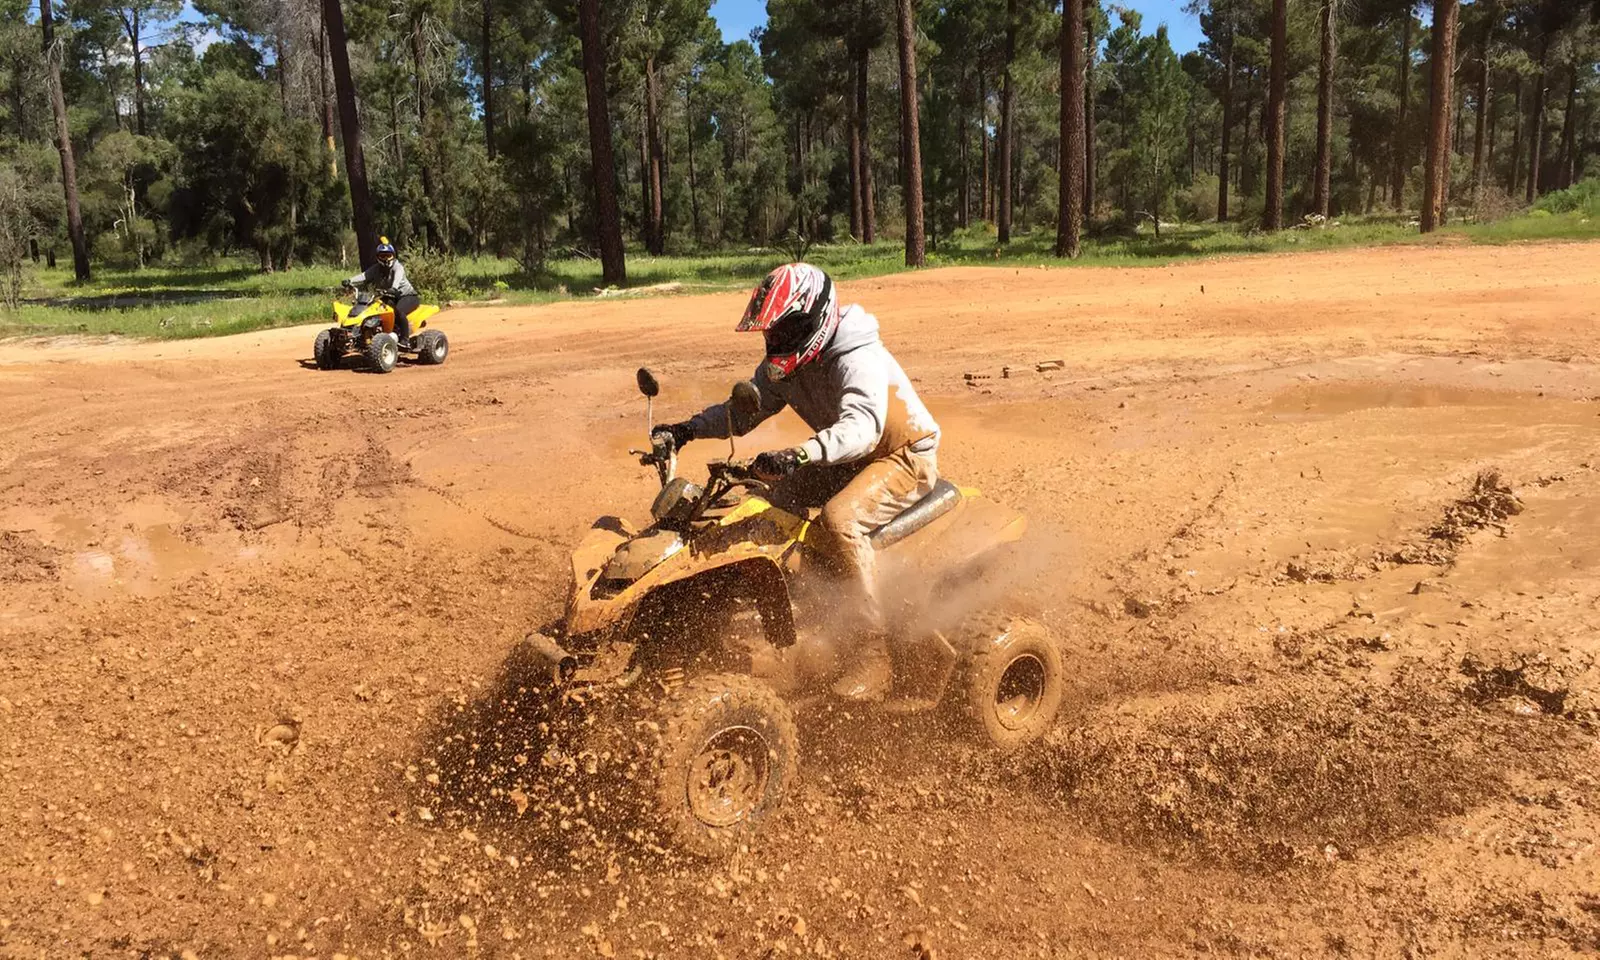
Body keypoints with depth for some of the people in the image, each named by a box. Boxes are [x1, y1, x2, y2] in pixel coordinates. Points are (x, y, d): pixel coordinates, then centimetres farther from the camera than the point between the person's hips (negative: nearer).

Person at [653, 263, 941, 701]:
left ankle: (876, 651, -30)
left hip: (905, 456, -9)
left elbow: (862, 427, -43)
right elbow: (745, 410, 5)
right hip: (846, 461, 9)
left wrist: (797, 456, -58)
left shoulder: (857, 358, -27)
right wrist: (687, 429, -11)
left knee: (839, 517, -34)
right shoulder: (786, 363, 0)